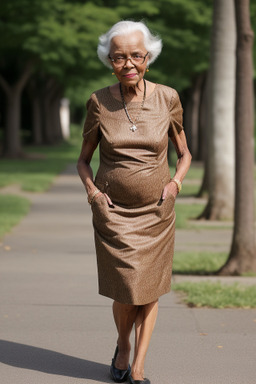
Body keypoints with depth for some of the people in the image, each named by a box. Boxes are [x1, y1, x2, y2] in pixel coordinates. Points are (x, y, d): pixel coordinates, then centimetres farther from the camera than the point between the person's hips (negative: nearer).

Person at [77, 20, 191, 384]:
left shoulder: (167, 98, -4)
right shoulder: (99, 101, -5)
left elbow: (184, 153, 10)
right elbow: (84, 159, 7)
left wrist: (176, 182, -8)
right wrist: (91, 189, -10)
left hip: (156, 211, 1)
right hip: (113, 209, -1)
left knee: (150, 290, 5)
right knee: (126, 292, -4)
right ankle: (122, 346, 28)